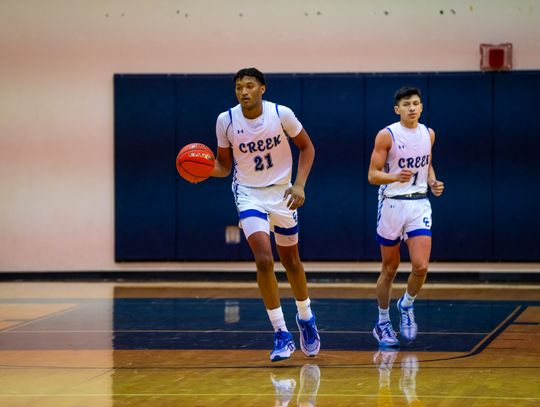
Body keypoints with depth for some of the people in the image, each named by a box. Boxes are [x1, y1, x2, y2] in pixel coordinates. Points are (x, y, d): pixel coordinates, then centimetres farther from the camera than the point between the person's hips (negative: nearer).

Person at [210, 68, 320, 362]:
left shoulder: (281, 114, -15)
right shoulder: (226, 121, -12)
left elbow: (306, 147, 0)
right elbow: (224, 165, 0)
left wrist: (299, 185, -11)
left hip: (282, 193, 1)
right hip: (249, 194, -1)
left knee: (291, 261, 14)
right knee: (264, 259, -18)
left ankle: (306, 319, 40)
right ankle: (281, 335, -9)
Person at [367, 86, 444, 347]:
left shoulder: (428, 134, 6)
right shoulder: (387, 135, -9)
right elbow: (372, 175, -10)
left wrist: (433, 183, 3)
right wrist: (395, 177, -28)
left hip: (419, 204, 3)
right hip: (392, 204, -3)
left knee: (421, 267, -11)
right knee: (389, 270, 6)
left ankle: (407, 306, 18)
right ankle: (382, 323, 23)